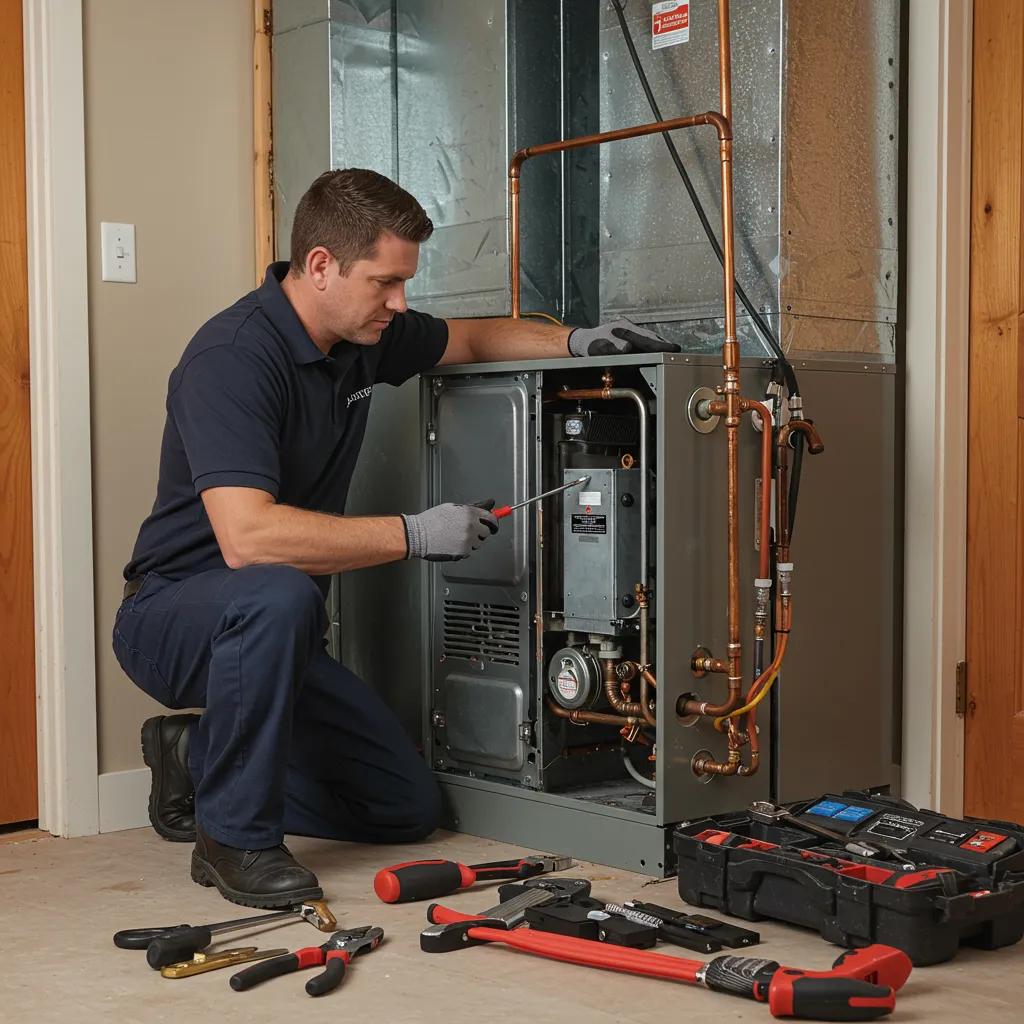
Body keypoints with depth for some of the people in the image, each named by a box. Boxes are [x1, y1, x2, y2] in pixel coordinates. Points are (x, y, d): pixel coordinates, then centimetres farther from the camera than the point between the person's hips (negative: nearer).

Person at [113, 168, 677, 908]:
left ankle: (203, 760, 18)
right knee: (276, 597, -42)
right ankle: (235, 834, -22)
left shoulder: (363, 333, 0)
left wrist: (572, 340, 2)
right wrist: (414, 535, -31)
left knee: (408, 807, 4)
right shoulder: (233, 357, -25)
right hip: (177, 611, -7)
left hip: (273, 628, 8)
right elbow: (247, 536, -37)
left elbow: (468, 338, 20)